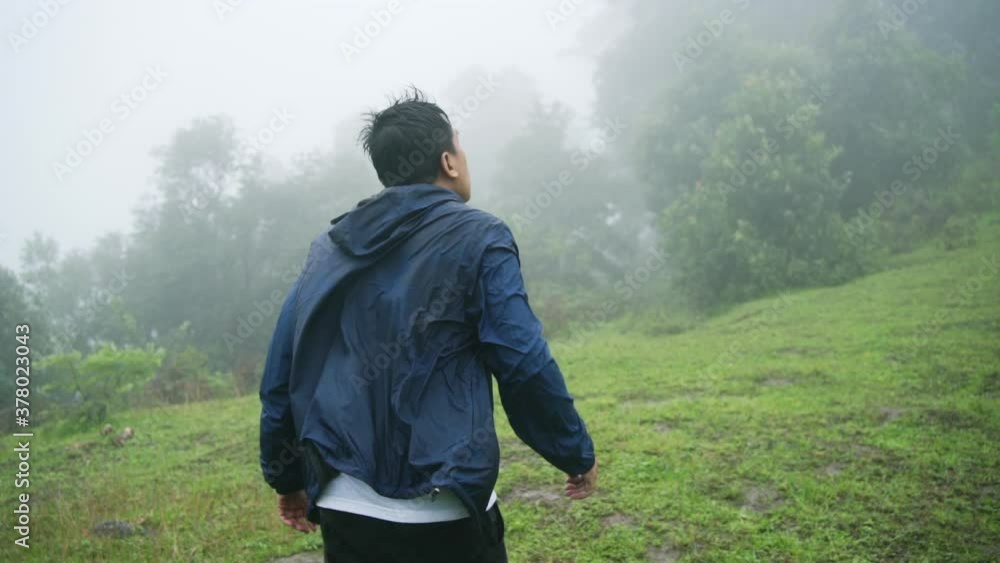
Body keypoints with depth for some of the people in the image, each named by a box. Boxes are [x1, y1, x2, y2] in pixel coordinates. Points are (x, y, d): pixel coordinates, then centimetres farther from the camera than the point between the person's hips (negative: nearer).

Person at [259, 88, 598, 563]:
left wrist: (286, 476, 21)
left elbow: (282, 373, 11)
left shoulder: (328, 248, 9)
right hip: (446, 512, -4)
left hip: (346, 508, 5)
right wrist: (577, 453, 3)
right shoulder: (478, 237, -5)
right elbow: (524, 364, -11)